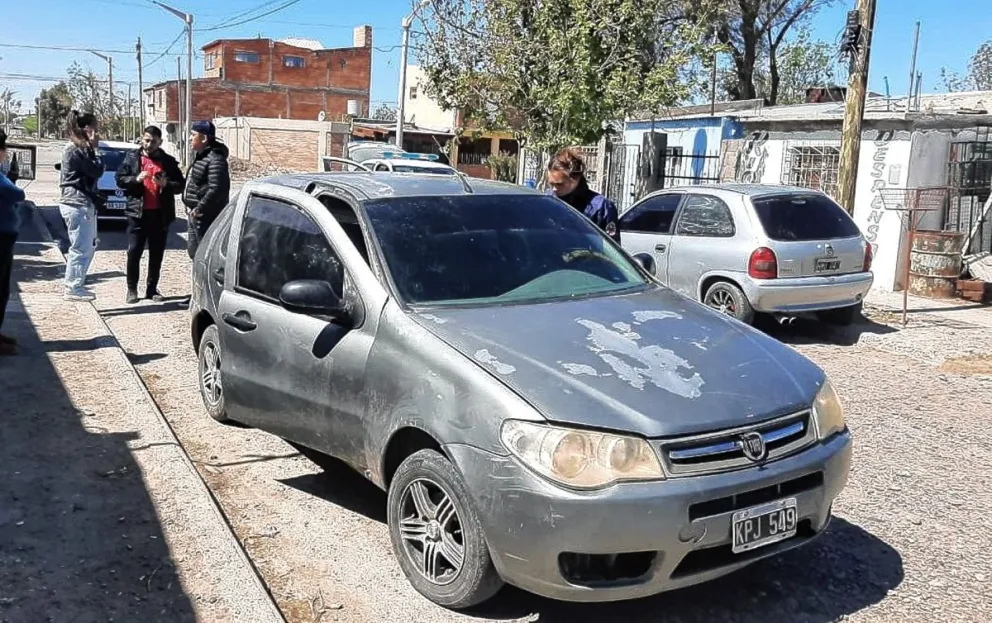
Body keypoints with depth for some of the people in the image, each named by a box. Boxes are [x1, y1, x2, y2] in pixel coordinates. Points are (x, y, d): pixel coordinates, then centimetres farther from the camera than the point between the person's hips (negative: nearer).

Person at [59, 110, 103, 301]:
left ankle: (75, 284, 26)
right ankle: (73, 288, 2)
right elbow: (97, 171, -17)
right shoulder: (75, 149, -14)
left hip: (85, 203, 11)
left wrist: (92, 148, 7)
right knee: (80, 248, -5)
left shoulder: (80, 148, 17)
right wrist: (94, 149, -6)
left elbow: (93, 172, 15)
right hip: (78, 204, -11)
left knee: (88, 246, 18)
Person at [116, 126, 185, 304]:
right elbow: (119, 179, 2)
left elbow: (180, 185, 5)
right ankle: (132, 289, 9)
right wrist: (136, 179, -16)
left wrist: (166, 184, -14)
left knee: (157, 253, 7)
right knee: (134, 252, -2)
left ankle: (152, 289, 18)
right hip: (138, 213, -1)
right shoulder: (132, 157, 6)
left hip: (160, 214, 1)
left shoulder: (168, 161, 7)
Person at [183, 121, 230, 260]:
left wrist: (199, 209, -24)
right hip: (194, 215, 11)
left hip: (207, 217, -11)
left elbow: (216, 189, -27)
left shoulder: (215, 160, -18)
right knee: (193, 251, 19)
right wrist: (191, 209, 15)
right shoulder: (200, 156, 15)